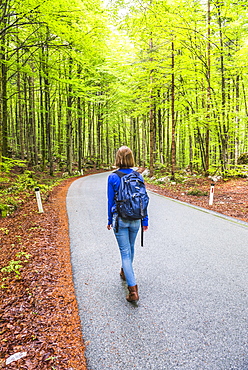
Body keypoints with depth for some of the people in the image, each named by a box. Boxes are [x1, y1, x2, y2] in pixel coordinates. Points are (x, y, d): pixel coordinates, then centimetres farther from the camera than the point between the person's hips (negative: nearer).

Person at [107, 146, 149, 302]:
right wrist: (145, 220, 9)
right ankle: (125, 272, 48)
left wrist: (110, 220, 8)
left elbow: (111, 201, -4)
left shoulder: (113, 177, -10)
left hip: (120, 219, -3)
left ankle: (133, 289, -4)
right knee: (131, 247, 24)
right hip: (135, 219, 4)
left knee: (125, 251, 2)